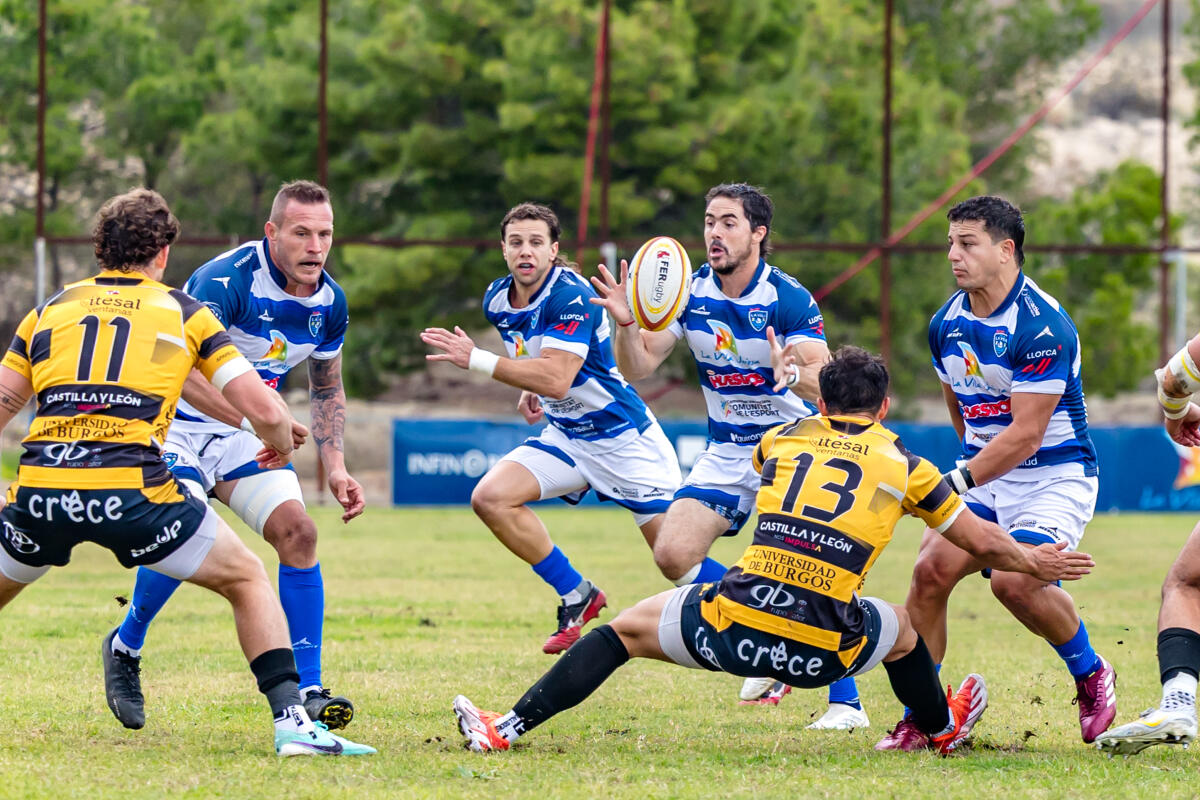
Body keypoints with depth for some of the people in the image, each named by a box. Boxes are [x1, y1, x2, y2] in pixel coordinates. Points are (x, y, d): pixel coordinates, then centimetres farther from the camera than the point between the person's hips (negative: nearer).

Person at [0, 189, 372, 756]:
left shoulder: (50, 310, 20)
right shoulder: (185, 313, 14)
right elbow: (264, 411, 7)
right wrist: (280, 446, 29)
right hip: (131, 491, -2)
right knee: (247, 579, 18)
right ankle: (291, 721, 6)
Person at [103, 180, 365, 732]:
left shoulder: (330, 302, -2)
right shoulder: (227, 281, -26)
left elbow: (327, 389, 14)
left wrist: (335, 468, 3)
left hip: (243, 434, 6)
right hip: (175, 423, -6)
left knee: (298, 532, -11)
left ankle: (307, 690, -6)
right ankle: (125, 647, 4)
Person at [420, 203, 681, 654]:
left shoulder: (571, 296, -24)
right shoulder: (498, 301, 0)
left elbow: (556, 380, -34)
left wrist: (476, 360, -35)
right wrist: (529, 392, 4)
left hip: (624, 436, -7)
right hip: (565, 436, 7)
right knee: (490, 498, -13)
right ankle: (576, 597, 0)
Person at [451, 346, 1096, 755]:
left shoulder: (783, 439, 18)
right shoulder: (903, 465, 13)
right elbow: (981, 542, 23)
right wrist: (1035, 563, 43)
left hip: (731, 625, 0)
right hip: (821, 651, 0)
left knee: (626, 628, 21)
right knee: (902, 628, 32)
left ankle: (509, 728, 11)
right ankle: (940, 728, 58)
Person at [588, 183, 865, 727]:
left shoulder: (788, 299, -18)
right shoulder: (690, 293, -4)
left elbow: (827, 385, -27)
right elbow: (637, 367, -5)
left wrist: (794, 374, -50)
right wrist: (627, 324, -26)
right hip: (727, 452, 5)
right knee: (673, 554, -10)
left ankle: (845, 702, -12)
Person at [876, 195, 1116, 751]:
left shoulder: (1042, 326, -21)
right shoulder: (946, 324, 2)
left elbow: (1025, 434, -23)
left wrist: (959, 481, -27)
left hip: (1056, 474, -6)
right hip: (987, 473, 6)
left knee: (1015, 579, -27)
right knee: (932, 568, -15)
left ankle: (1092, 675, 1)